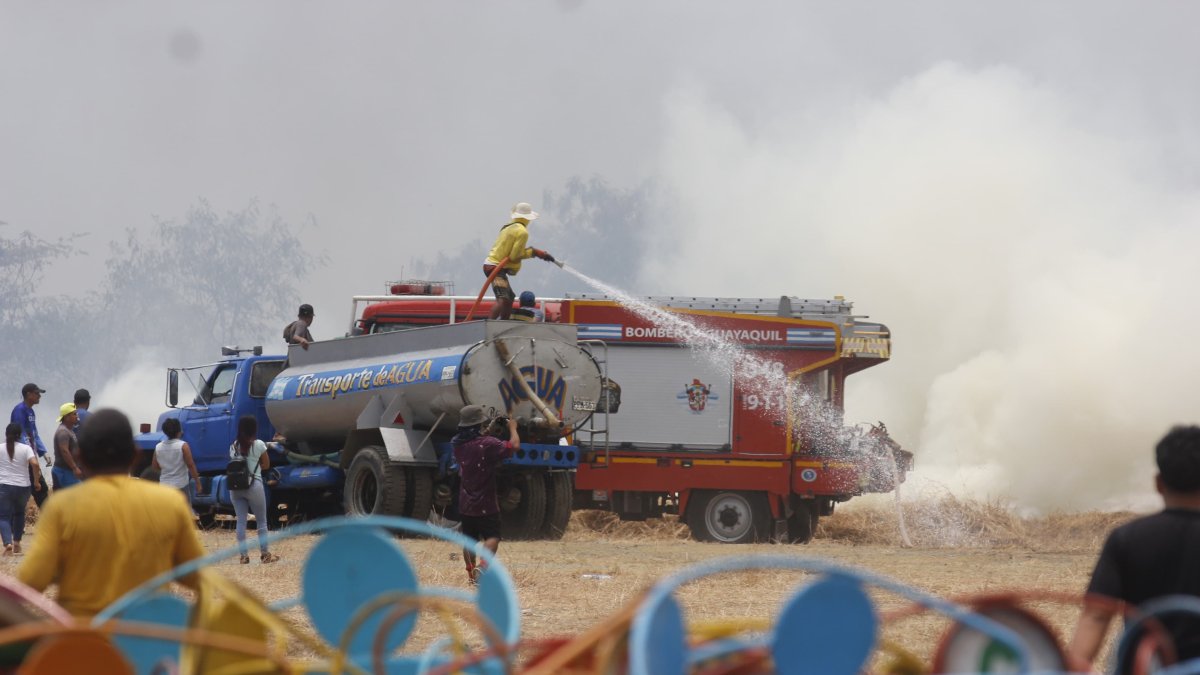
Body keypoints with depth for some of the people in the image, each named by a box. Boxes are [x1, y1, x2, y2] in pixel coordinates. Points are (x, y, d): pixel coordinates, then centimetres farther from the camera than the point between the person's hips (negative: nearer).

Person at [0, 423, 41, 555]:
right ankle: (17, 542, 24)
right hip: (22, 487, 1)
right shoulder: (26, 449, -2)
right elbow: (34, 463, -16)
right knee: (19, 513, 25)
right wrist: (36, 480, -4)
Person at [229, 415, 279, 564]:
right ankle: (264, 554, 10)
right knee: (261, 521, 7)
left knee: (241, 521, 6)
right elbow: (266, 465, 5)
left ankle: (243, 555, 5)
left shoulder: (233, 446, 6)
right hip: (254, 485, -4)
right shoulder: (259, 445, -5)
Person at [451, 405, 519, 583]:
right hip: (485, 502, -6)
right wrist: (512, 427, -7)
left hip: (466, 503, 6)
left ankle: (471, 573, 21)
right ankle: (483, 567, -27)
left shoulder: (458, 445, 1)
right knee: (492, 537, -6)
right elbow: (514, 446, -23)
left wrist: (488, 431, 23)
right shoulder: (487, 444, -20)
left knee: (469, 539, 16)